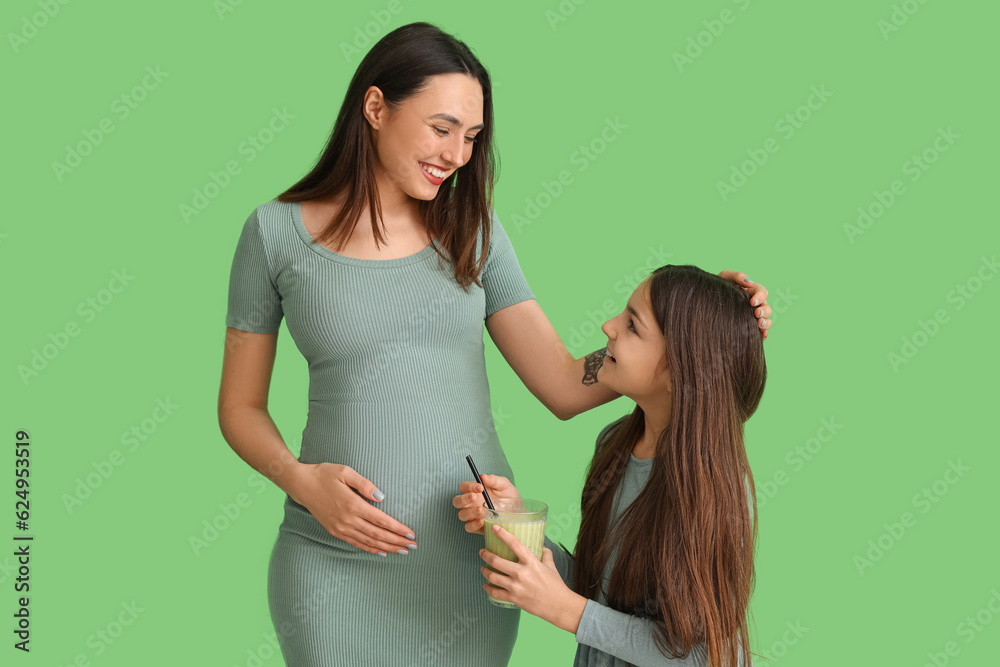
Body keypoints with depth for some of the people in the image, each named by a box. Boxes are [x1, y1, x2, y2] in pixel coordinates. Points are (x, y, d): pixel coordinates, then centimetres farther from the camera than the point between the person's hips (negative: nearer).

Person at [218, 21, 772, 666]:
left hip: (475, 554, 3)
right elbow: (241, 405, 2)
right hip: (338, 565, -2)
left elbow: (564, 386, -2)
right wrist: (301, 479, -17)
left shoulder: (470, 227, 3)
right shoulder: (277, 231, -4)